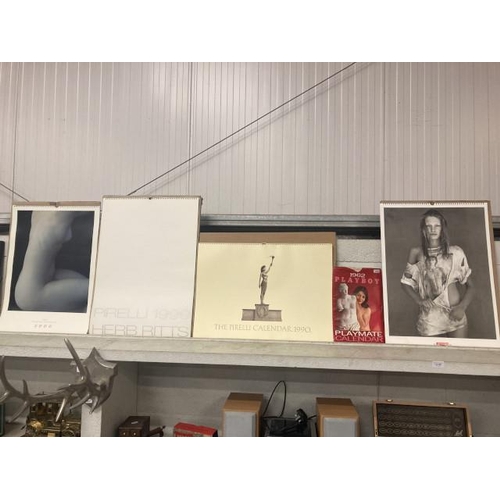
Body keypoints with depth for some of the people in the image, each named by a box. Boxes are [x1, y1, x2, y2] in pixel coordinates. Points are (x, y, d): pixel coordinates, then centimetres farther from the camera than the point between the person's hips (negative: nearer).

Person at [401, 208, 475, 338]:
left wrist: (462, 307, -11)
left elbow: (470, 285, 4)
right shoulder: (416, 252, 0)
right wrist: (419, 300, -6)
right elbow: (406, 282, 9)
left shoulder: (455, 252, -1)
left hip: (455, 315, 0)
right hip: (429, 317, 0)